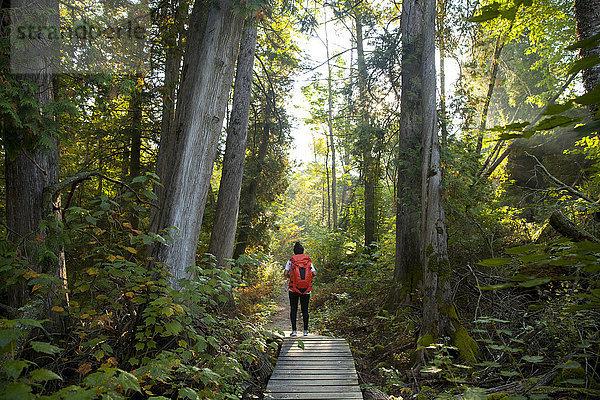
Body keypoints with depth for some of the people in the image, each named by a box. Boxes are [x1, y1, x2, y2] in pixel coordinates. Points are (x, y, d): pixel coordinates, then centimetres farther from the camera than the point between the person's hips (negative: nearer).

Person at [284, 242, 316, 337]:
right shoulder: (308, 260, 3)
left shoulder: (291, 261, 0)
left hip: (293, 289, -1)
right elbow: (314, 273, -5)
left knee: (293, 309, 7)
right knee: (305, 310, 11)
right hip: (306, 290, 1)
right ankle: (305, 331, 14)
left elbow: (285, 274, -9)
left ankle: (294, 331, 4)